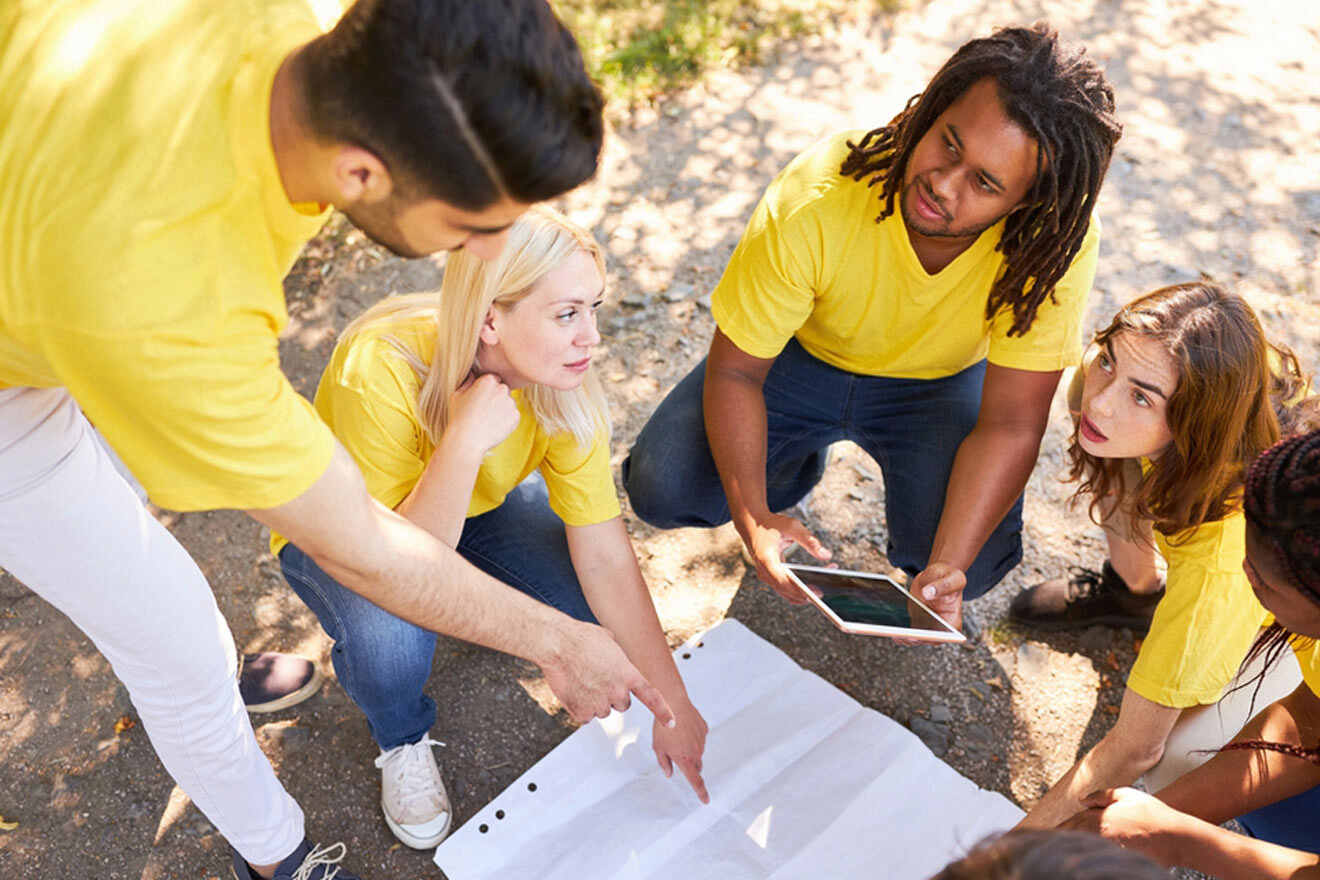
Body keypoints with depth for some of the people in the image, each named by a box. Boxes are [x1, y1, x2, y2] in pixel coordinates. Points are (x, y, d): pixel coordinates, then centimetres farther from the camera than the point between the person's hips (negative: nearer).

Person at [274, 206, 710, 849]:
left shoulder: (561, 382, -24)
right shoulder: (380, 368, -38)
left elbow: (606, 556, -20)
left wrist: (673, 705, -18)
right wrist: (464, 441, -48)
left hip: (482, 506, 4)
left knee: (597, 610, -18)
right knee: (390, 642, -35)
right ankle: (402, 741, 3)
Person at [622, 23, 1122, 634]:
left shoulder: (1058, 239, -31)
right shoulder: (813, 204, -34)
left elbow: (1010, 425, -26)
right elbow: (733, 371, -23)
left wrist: (947, 567, -40)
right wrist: (753, 518, -38)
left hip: (942, 381, 0)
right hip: (804, 355, 1)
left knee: (974, 564, -25)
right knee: (662, 490, -19)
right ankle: (798, 462, 14)